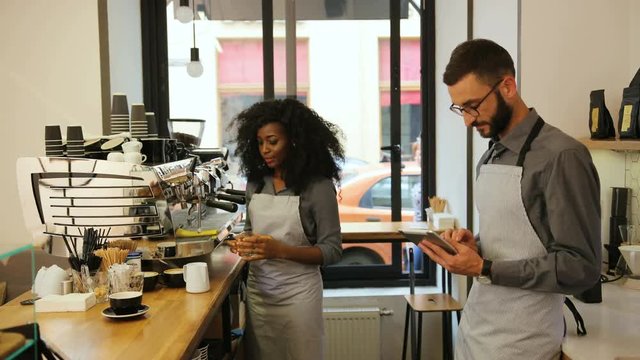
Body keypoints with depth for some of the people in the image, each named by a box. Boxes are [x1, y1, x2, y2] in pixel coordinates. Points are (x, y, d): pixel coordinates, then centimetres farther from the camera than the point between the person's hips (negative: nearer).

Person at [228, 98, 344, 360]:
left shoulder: (318, 186, -12)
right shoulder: (255, 181, 3)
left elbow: (332, 250, -11)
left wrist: (281, 250, -24)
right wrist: (244, 241, -7)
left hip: (297, 292, -4)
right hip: (257, 289, 4)